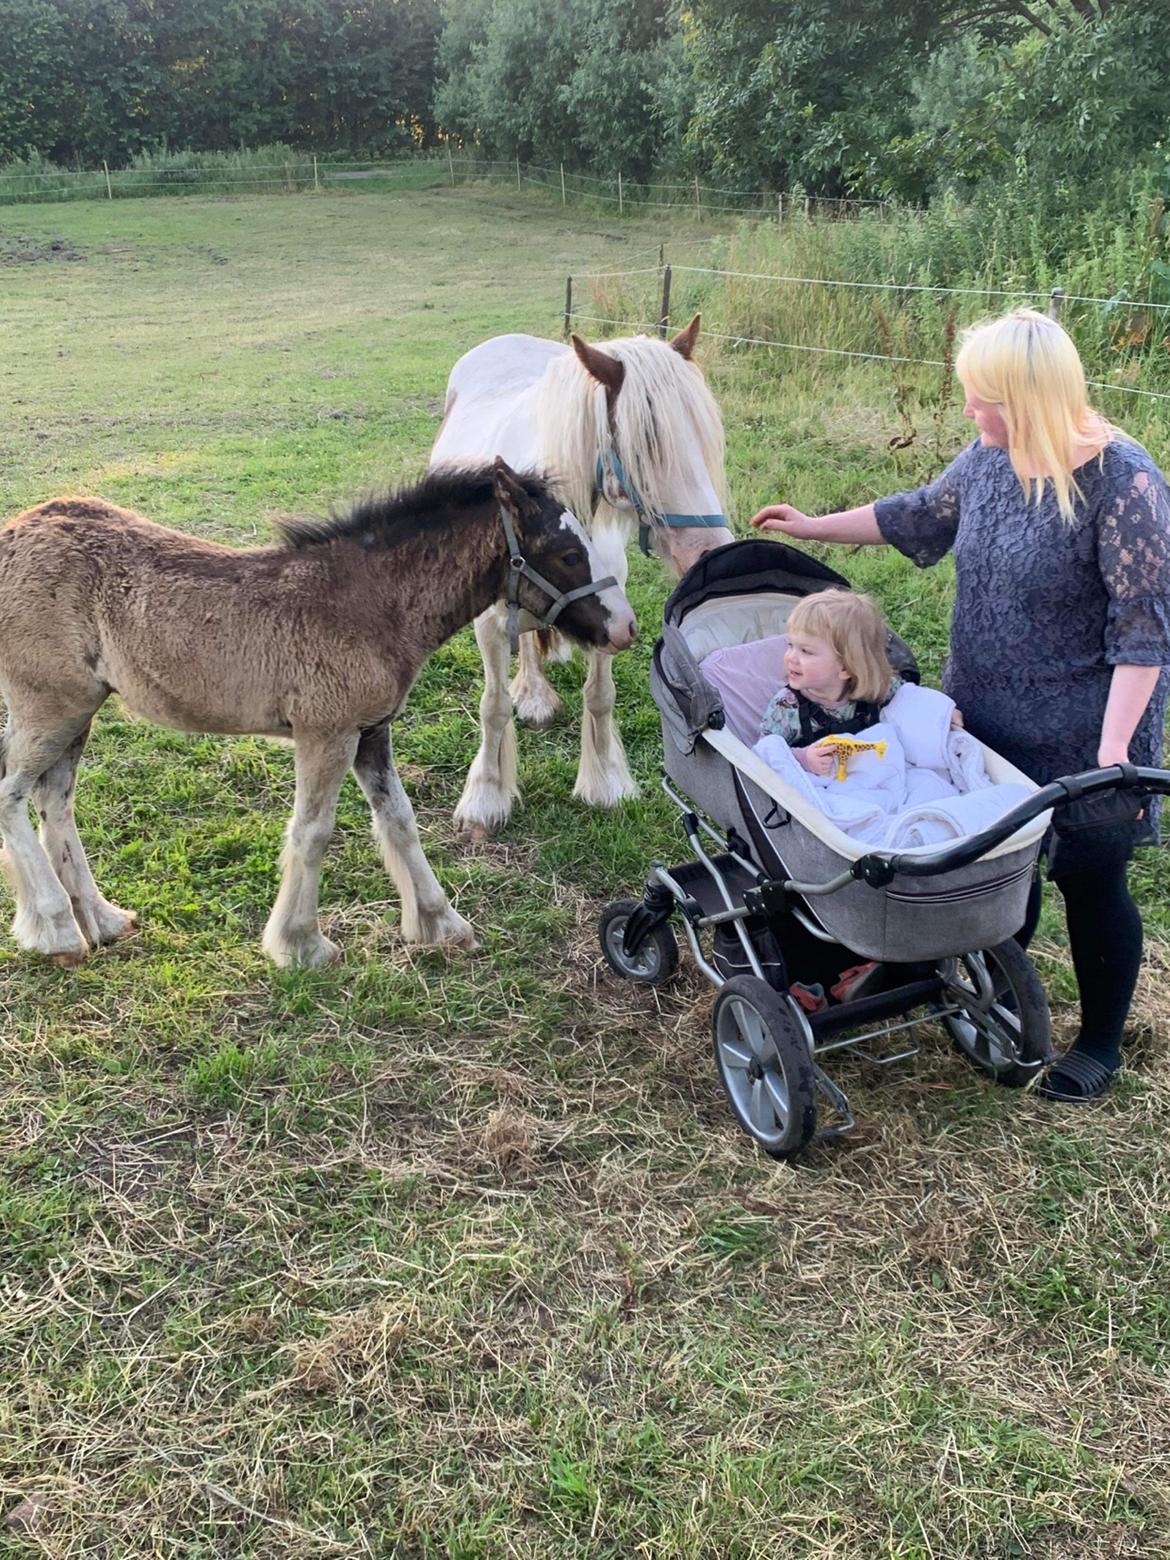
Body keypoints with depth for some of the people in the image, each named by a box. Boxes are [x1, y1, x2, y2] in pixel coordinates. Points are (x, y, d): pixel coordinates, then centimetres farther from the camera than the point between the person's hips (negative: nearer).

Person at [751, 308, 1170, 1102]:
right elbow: (923, 514, 17)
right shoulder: (990, 457, -2)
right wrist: (813, 527, 21)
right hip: (988, 713, 6)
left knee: (1089, 880, 7)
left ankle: (1101, 1043, 29)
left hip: (1082, 735, -6)